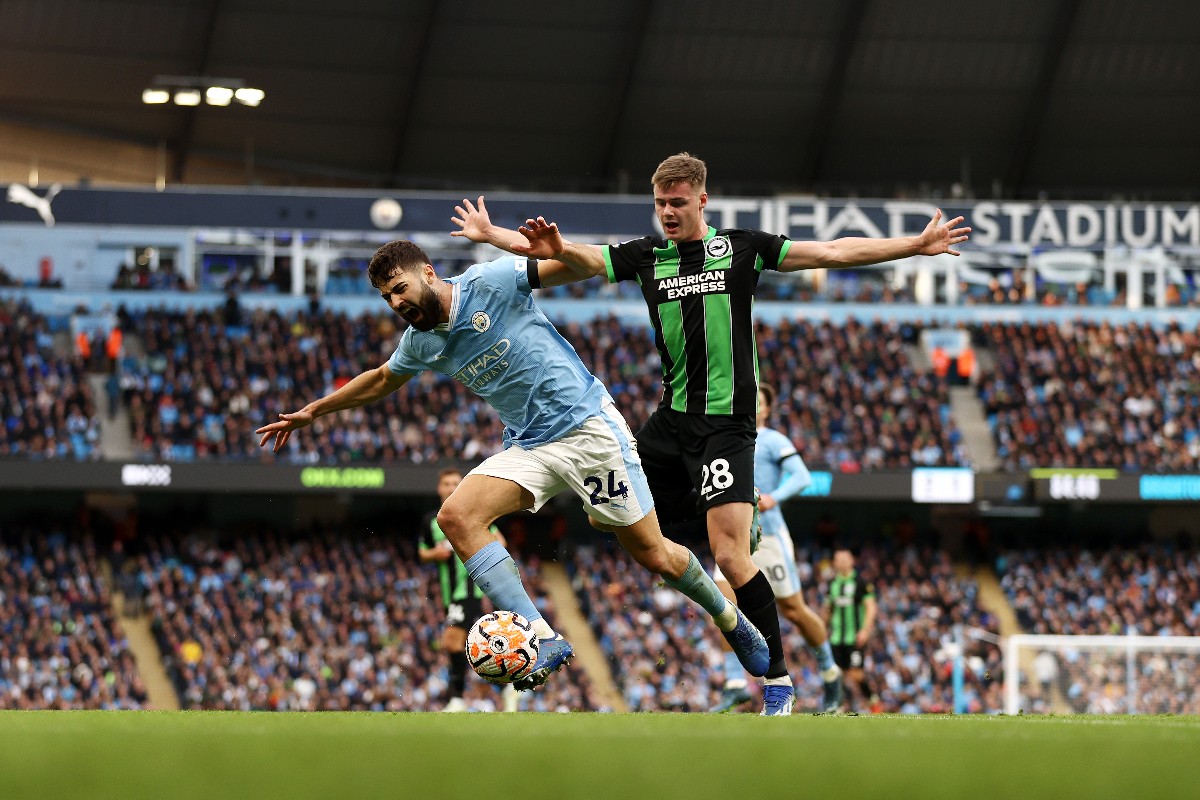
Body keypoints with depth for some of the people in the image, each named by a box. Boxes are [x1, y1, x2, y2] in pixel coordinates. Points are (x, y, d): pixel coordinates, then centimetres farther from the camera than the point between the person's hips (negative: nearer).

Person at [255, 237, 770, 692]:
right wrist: (311, 412, 29)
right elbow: (382, 380, 26)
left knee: (653, 554, -3)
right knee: (456, 516, -20)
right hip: (529, 447, 6)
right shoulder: (420, 342, 6)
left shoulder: (490, 283, -12)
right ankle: (544, 641, -24)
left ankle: (729, 619, 28)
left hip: (587, 425, -6)